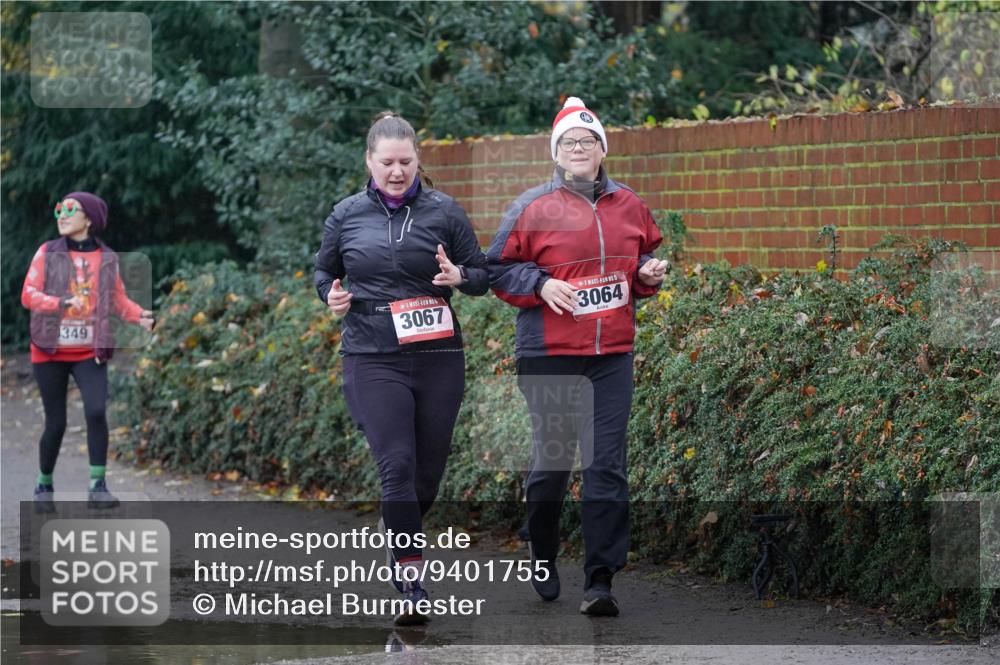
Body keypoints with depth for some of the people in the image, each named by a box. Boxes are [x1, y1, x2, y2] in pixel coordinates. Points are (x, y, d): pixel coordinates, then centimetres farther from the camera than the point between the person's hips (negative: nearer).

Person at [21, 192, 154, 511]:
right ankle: (44, 485, 24)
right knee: (56, 422, 2)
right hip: (50, 351, 0)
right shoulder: (48, 253, 0)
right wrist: (60, 302, -24)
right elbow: (28, 295, -6)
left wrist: (140, 316, -13)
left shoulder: (107, 258, 4)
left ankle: (98, 487, -17)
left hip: (90, 352, 0)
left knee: (96, 411, -20)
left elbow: (118, 299, 8)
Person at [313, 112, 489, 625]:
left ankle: (398, 531, 39)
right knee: (397, 463, -14)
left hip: (438, 357, 1)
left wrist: (460, 277, -13)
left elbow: (483, 275, 9)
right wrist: (330, 294, -2)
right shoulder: (347, 215, 5)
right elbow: (323, 269, 20)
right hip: (373, 359, -1)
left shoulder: (444, 211, 3)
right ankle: (411, 581, -11)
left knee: (429, 468, 8)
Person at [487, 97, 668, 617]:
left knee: (607, 466, -5)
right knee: (551, 460, 6)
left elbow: (644, 257, 25)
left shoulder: (629, 206, 10)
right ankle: (542, 561, 29)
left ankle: (599, 581, -6)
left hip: (613, 354, 2)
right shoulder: (533, 208, -1)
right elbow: (499, 269, 2)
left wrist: (649, 274, 3)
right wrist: (541, 285, -14)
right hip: (550, 355, -2)